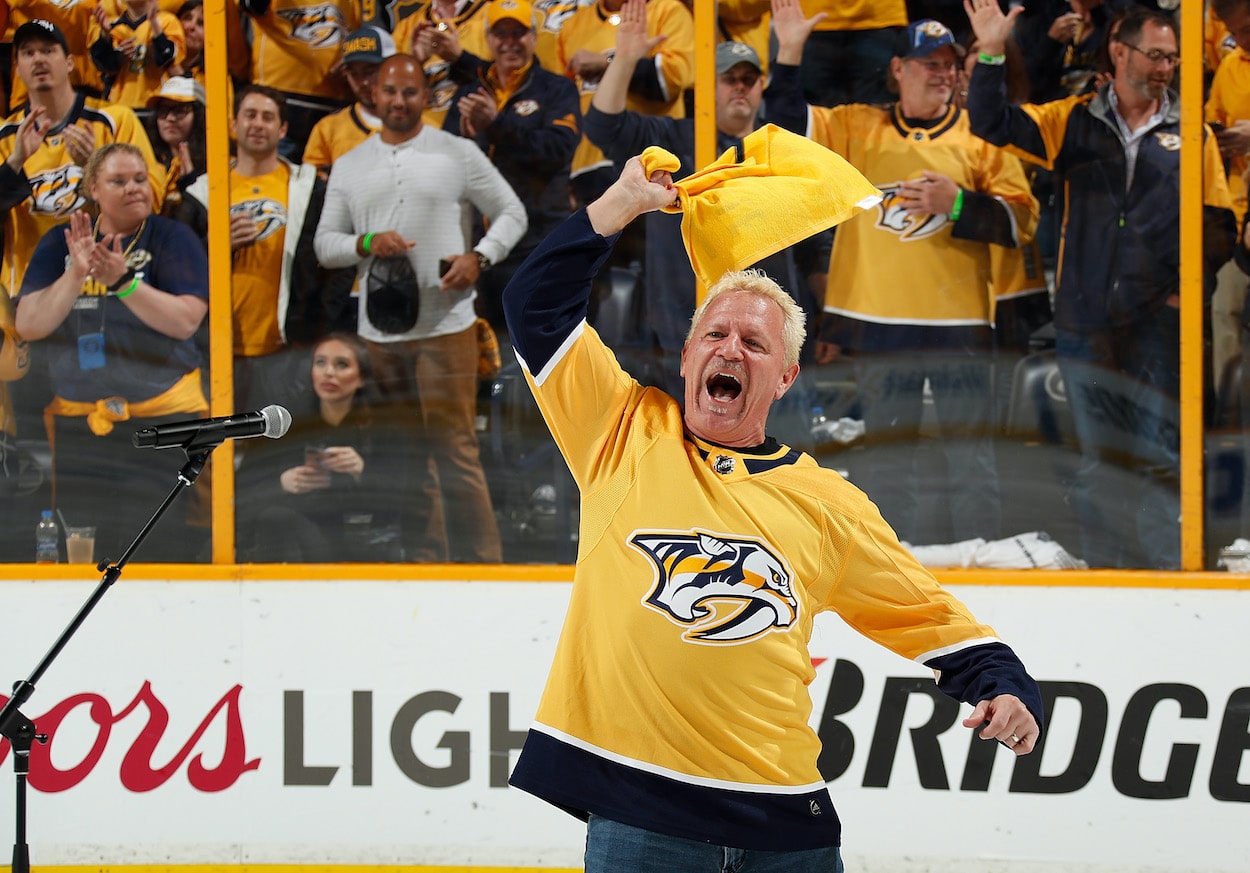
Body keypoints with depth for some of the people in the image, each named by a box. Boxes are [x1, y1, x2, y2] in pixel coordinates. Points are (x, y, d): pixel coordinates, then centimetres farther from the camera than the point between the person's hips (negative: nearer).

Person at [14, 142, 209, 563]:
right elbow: (28, 325, -3)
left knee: (165, 551, -7)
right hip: (77, 423, 3)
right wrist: (76, 275, -18)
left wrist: (123, 281, -25)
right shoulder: (59, 243, 7)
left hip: (162, 418, -3)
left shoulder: (173, 239, 0)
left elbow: (185, 321, -13)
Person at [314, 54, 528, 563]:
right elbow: (324, 243, 11)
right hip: (379, 330, 4)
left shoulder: (457, 154, 4)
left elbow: (512, 213, 9)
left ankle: (481, 560, -4)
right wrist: (366, 244, -10)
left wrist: (479, 257, -8)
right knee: (406, 458, 8)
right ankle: (425, 558, 15)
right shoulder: (349, 166, 12)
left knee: (456, 453, -8)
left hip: (445, 325, -4)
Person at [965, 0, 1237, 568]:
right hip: (1085, 322, 1)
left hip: (1159, 323, -1)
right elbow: (993, 124, 0)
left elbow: (1218, 221, 10)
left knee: (1160, 458, -4)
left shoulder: (1191, 134, 6)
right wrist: (991, 55, -13)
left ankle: (1166, 572, 0)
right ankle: (1103, 567, 15)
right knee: (1093, 460, 8)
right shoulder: (1074, 122, 6)